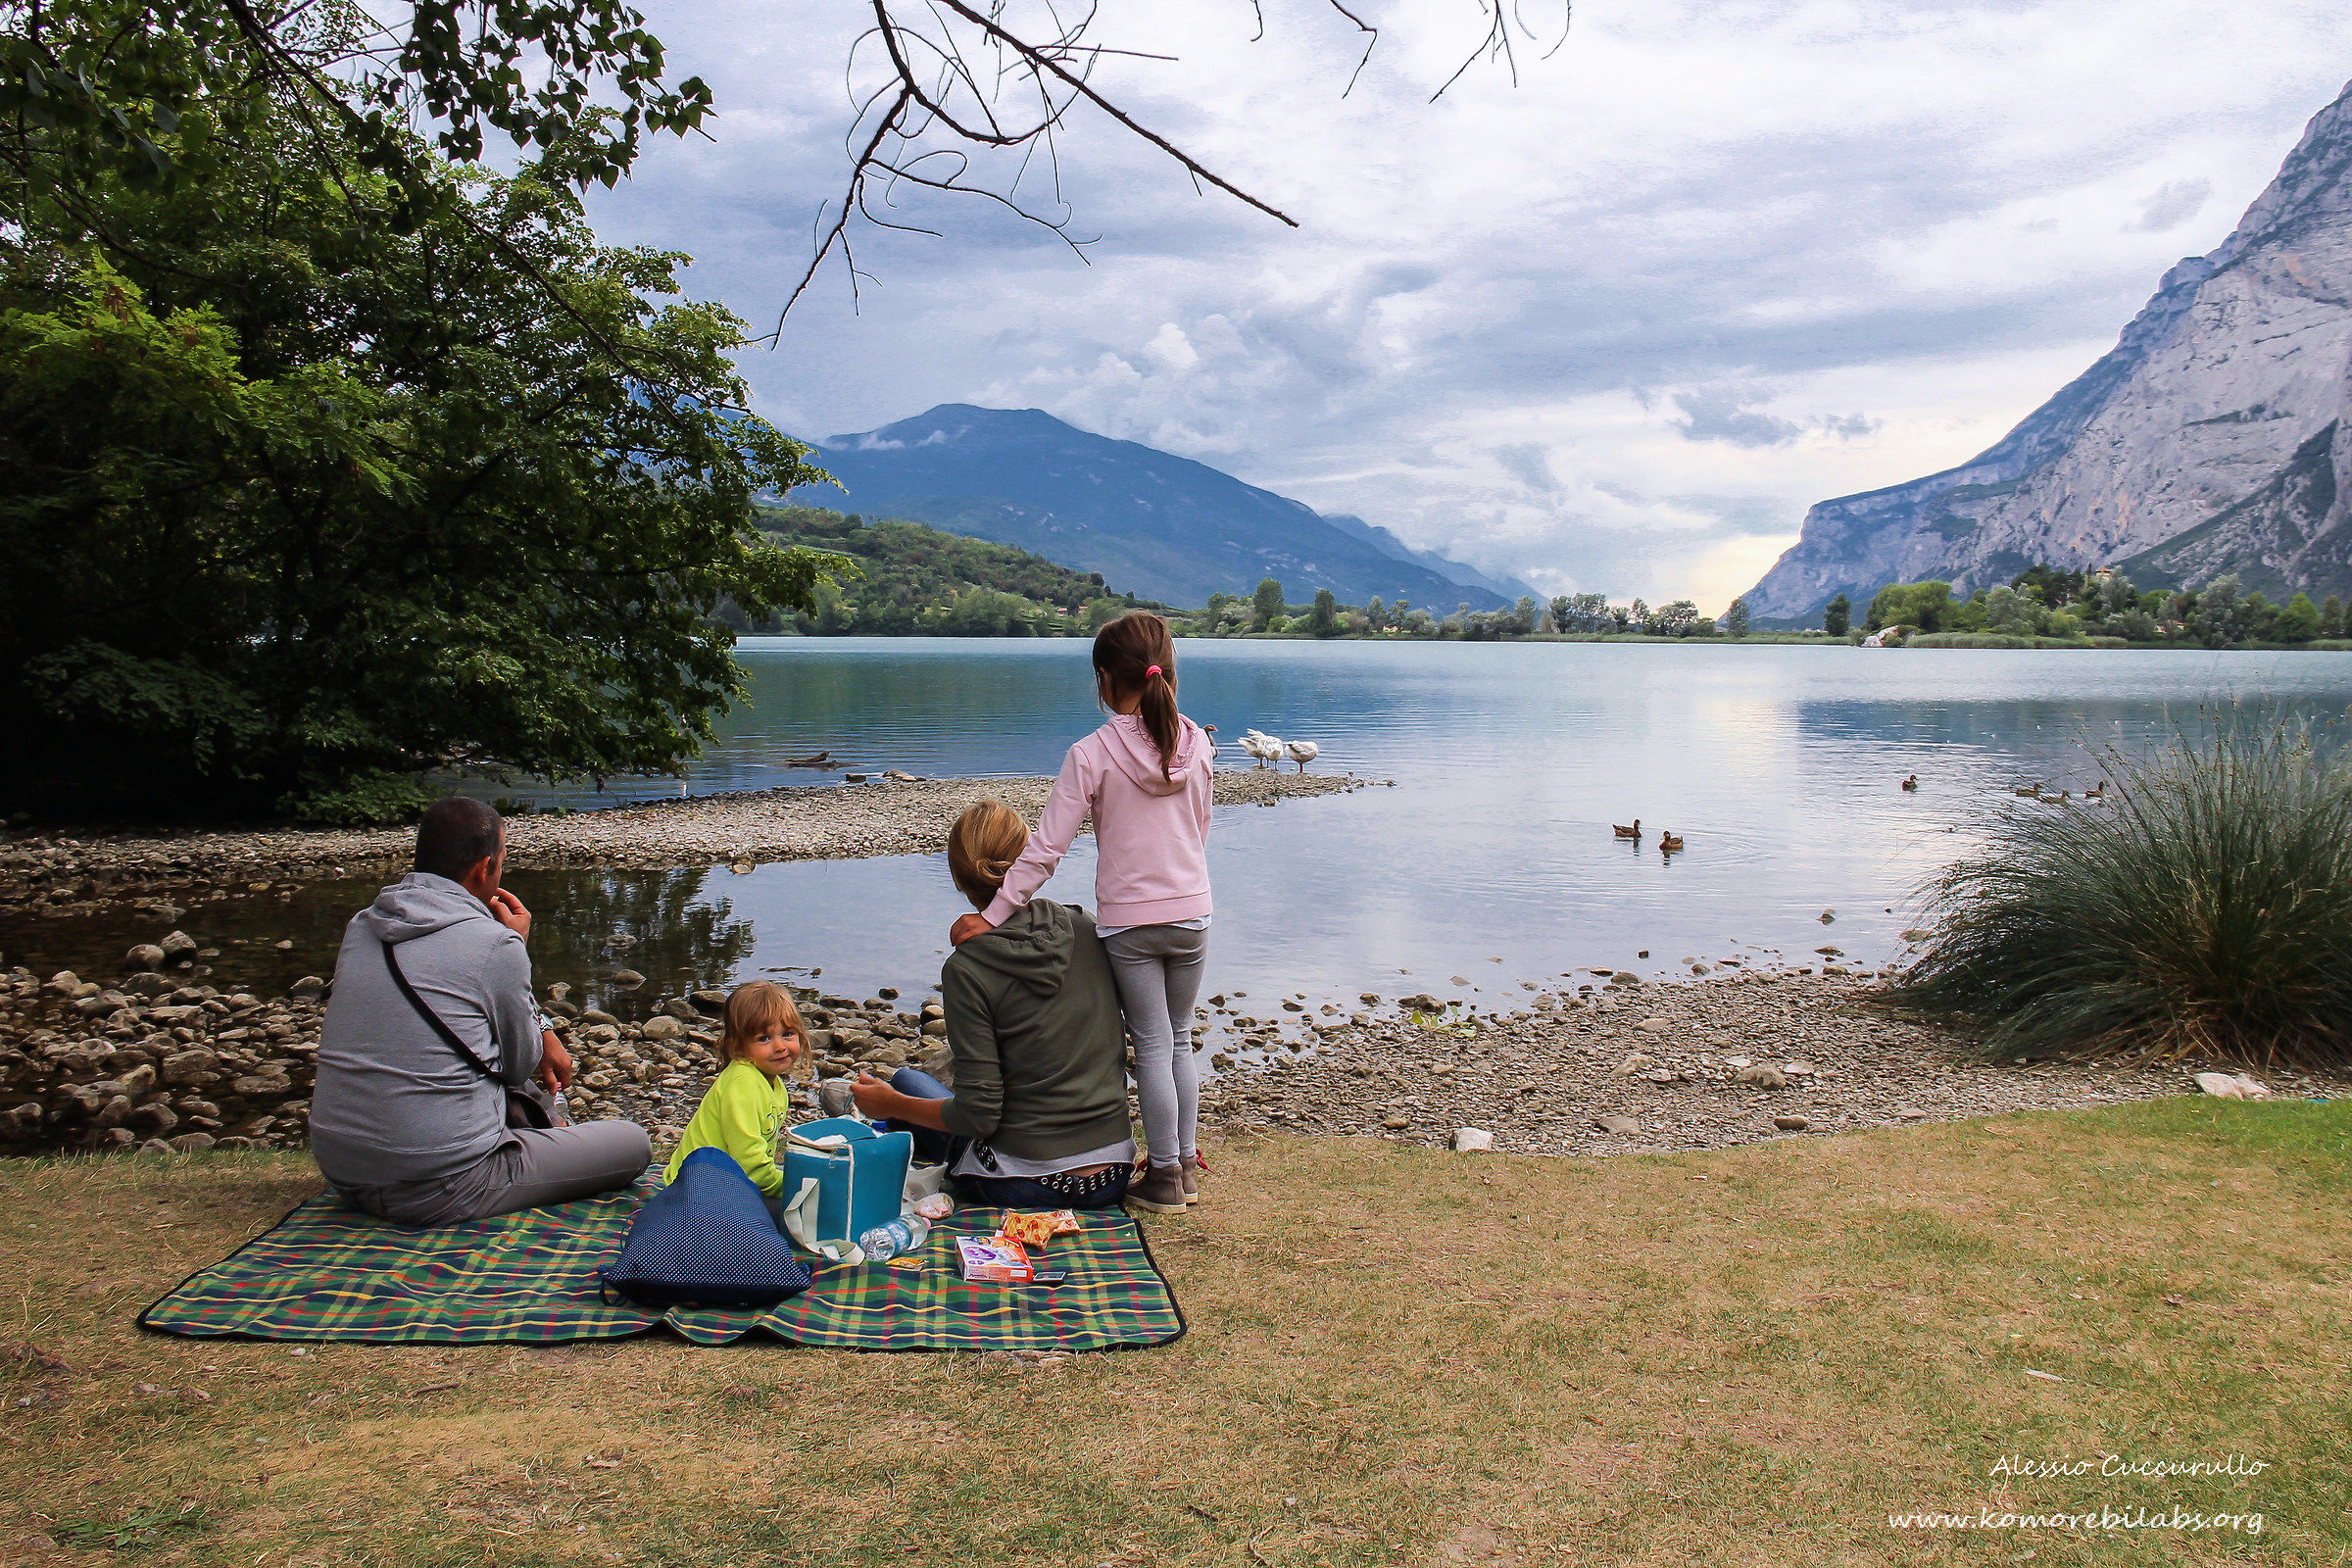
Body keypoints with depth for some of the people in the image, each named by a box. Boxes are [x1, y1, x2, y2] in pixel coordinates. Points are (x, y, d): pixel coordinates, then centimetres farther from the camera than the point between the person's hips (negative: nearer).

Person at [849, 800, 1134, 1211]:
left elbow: (979, 1114, -15)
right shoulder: (1089, 931, -3)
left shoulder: (966, 969, -16)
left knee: (909, 1080, 23)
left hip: (1026, 1188, -4)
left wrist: (891, 1105, 0)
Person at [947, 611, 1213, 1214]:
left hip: (1128, 922, -4)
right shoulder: (1198, 746, -1)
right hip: (1192, 915, 4)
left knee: (1152, 1046, 7)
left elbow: (1044, 851, -16)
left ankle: (1165, 1177, 15)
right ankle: (1186, 1164, 26)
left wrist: (991, 916, -11)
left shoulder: (1090, 755, -13)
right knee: (1179, 1039, 18)